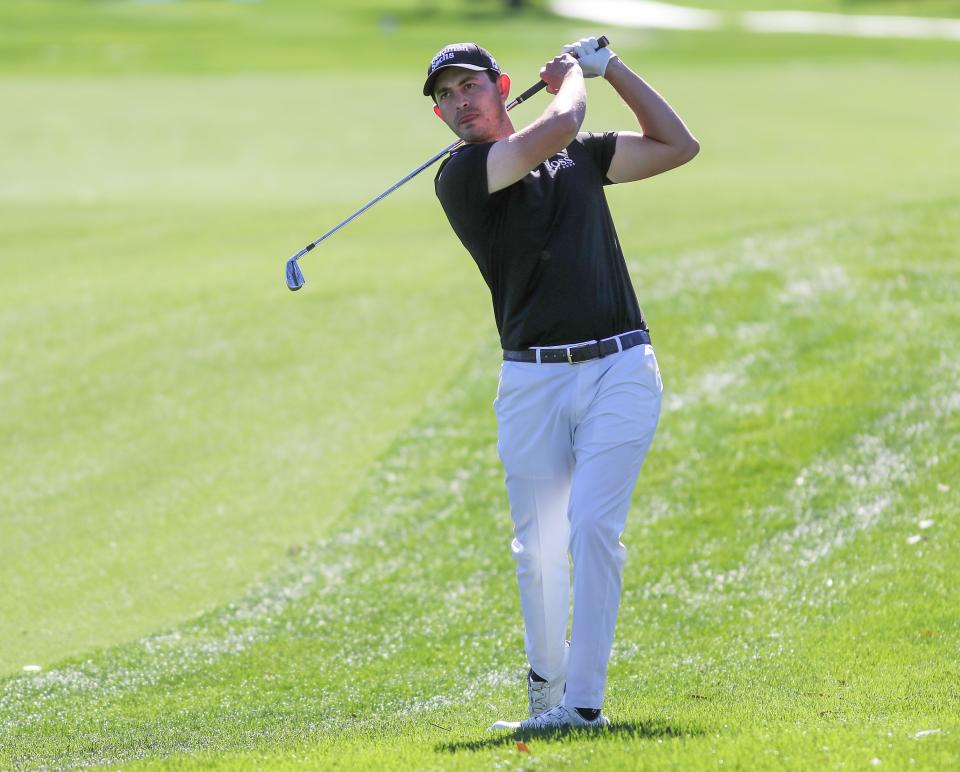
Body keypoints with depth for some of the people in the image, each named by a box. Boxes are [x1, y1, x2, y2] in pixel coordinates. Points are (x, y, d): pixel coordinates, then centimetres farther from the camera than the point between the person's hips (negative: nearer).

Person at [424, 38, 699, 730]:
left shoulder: (580, 155, 16)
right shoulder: (460, 176, -1)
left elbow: (678, 146, 18)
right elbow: (557, 128, -12)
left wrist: (612, 69, 14)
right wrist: (572, 75, 8)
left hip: (620, 368, 1)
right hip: (532, 380, -1)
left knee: (593, 526, -14)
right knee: (537, 547, 3)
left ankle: (584, 701, -15)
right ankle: (545, 691, 23)